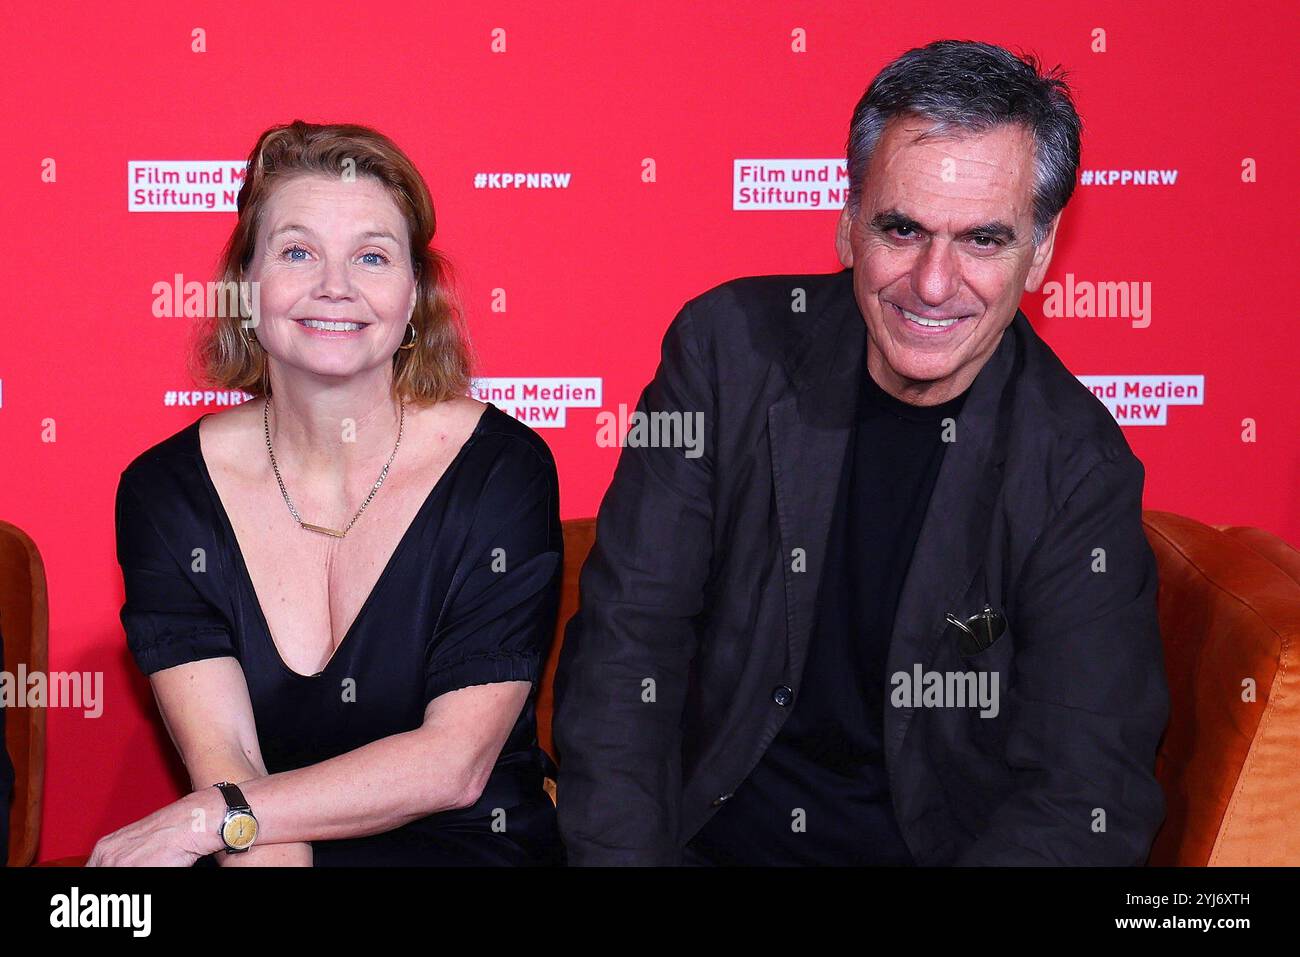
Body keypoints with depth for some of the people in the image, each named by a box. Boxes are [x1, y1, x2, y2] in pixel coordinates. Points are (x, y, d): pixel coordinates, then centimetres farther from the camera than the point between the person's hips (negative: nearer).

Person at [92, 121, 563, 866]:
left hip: (464, 847, -2)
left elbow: (453, 763, -11)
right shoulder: (165, 492, -1)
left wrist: (204, 822, -16)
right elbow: (222, 761, -9)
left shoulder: (503, 469, -7)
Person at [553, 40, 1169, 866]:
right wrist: (620, 855, -18)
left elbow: (1087, 793, -11)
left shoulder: (1080, 470, -8)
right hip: (704, 835, 1)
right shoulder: (730, 346, -6)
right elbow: (625, 640, -6)